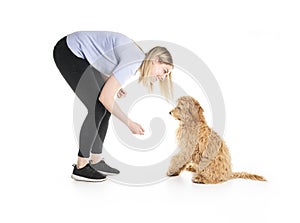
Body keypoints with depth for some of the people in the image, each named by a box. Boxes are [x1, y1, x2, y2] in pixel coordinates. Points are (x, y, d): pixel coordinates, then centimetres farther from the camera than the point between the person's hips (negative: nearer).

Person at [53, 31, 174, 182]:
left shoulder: (138, 55, 5)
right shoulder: (132, 62, -24)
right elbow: (105, 97, -24)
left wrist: (114, 84, -1)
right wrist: (129, 123, -14)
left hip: (81, 55, 10)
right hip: (68, 52, -10)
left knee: (106, 108, 5)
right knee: (97, 109, -12)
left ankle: (95, 161, 13)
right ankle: (81, 167, -4)